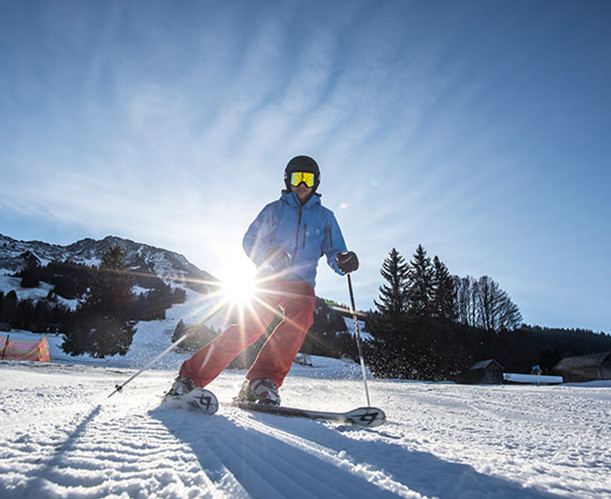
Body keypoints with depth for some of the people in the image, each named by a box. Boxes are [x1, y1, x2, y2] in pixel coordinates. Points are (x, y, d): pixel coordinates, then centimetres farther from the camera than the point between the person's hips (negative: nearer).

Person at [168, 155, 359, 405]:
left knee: (301, 317, -30)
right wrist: (269, 253, -14)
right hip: (268, 279, -1)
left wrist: (344, 261, -14)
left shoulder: (325, 217, 16)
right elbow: (250, 241, 7)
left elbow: (334, 252, 10)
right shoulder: (274, 209, 12)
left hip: (301, 283, 2)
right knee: (251, 325, -19)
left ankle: (261, 381, -30)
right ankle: (190, 377, -10)